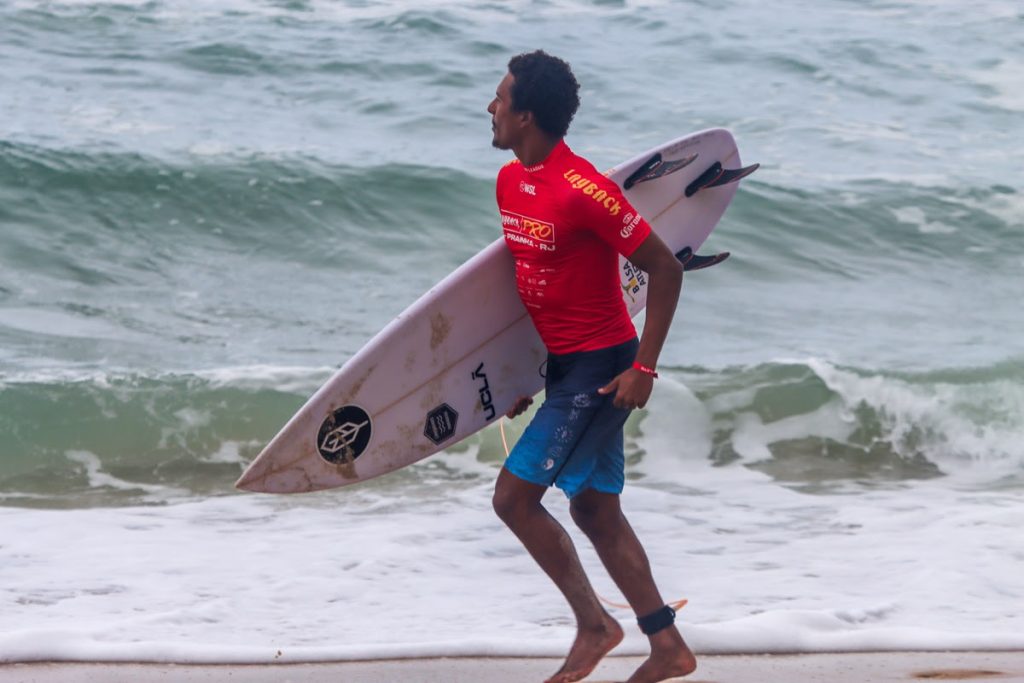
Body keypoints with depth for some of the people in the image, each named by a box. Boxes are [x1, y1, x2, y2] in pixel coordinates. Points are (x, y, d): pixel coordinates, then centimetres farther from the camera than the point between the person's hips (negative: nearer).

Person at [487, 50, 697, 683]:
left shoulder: (583, 190, -22)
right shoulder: (510, 182, 5)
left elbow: (665, 269, -19)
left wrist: (644, 368, -19)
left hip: (599, 368, -9)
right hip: (563, 366, 9)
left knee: (514, 496, -9)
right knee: (595, 510, 12)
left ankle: (594, 623, 5)